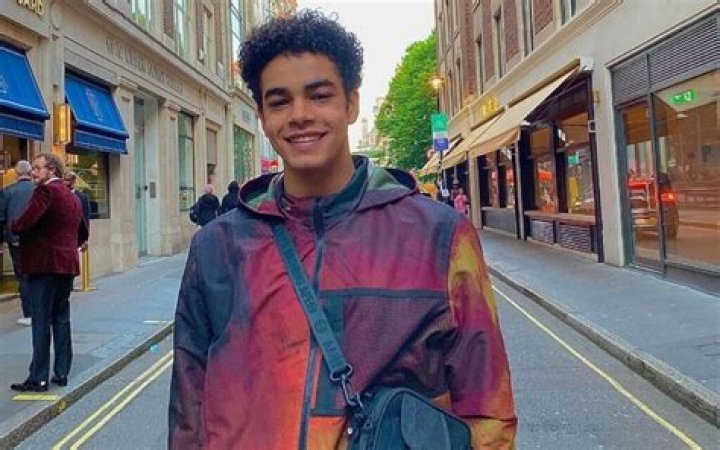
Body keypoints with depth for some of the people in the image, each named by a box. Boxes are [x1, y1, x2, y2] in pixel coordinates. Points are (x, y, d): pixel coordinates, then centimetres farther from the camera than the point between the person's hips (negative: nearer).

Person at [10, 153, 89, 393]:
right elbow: (82, 233, 24)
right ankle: (61, 373, 18)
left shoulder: (45, 191, -11)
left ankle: (38, 378, 2)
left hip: (44, 265, -8)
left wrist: (12, 226, -1)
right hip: (67, 265, 8)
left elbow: (24, 224, -21)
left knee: (41, 322, -3)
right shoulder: (72, 197, 16)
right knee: (61, 319, 13)